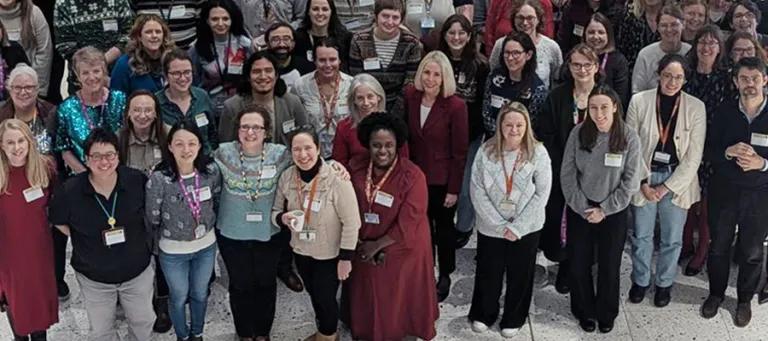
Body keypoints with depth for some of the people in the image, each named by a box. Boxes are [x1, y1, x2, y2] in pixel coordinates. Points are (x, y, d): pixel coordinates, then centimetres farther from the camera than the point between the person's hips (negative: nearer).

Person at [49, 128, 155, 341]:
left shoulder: (137, 180, -17)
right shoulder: (70, 191, -21)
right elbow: (58, 221, 0)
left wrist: (145, 240, 0)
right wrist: (82, 241, -5)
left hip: (138, 271, 1)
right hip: (94, 279, -1)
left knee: (143, 322, 23)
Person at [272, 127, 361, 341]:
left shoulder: (337, 179, -26)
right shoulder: (286, 177, -11)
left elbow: (351, 222, -19)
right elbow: (275, 211, 2)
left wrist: (346, 258, -15)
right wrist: (282, 218, -21)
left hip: (330, 254, -5)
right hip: (301, 251, 5)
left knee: (325, 297, 11)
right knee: (314, 294, 25)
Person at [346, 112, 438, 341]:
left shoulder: (412, 176, -19)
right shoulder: (358, 172, -4)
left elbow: (407, 223, -21)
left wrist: (377, 245, -16)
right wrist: (362, 243, -11)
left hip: (403, 253, -4)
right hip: (366, 253, 4)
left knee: (400, 303, 12)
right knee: (370, 301, 18)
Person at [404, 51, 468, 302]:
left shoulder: (456, 106, -21)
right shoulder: (410, 95, -8)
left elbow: (460, 152, -14)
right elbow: (406, 134, 4)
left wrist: (454, 189, -12)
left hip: (442, 179, -3)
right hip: (416, 174, 4)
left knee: (444, 226, 15)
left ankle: (445, 275, 34)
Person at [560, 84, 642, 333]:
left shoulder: (629, 137, -13)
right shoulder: (578, 133, -11)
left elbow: (631, 181, -10)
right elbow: (567, 175, -6)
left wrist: (604, 209, -12)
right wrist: (583, 208, -11)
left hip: (614, 213, -1)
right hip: (579, 210, 1)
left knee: (609, 267, 13)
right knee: (579, 265, 11)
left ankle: (606, 314, 35)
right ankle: (584, 311, 34)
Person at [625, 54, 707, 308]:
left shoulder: (696, 107, -8)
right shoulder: (639, 101, -8)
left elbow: (694, 156, -7)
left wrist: (667, 187, -11)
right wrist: (643, 182, -9)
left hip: (678, 180, 0)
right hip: (644, 177, 0)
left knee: (672, 238, 11)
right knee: (641, 236, 13)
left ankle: (664, 283, 33)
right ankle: (640, 280, 34)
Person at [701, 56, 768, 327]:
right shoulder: (724, 112, -4)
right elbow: (709, 151, -2)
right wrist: (728, 152, -21)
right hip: (724, 190, 1)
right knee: (718, 246, 14)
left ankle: (745, 300, 34)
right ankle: (716, 293, 35)